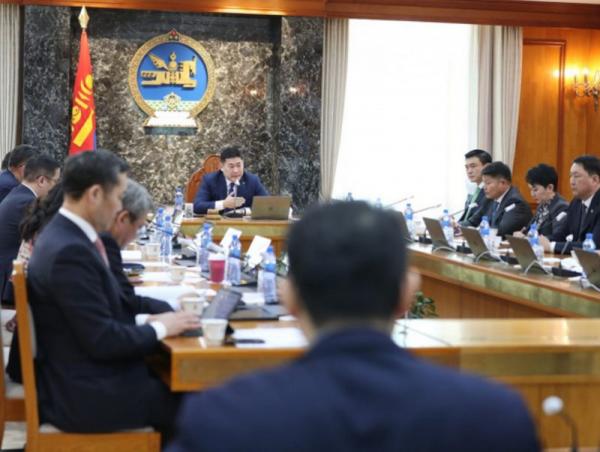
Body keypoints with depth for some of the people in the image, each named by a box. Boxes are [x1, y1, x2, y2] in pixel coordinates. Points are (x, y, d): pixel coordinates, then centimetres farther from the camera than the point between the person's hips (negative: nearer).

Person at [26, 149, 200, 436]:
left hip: (85, 377, 9)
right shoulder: (69, 251, -24)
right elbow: (102, 340, -23)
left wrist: (150, 319, 2)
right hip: (85, 396, -9)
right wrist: (160, 328, -9)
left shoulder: (65, 235, 6)